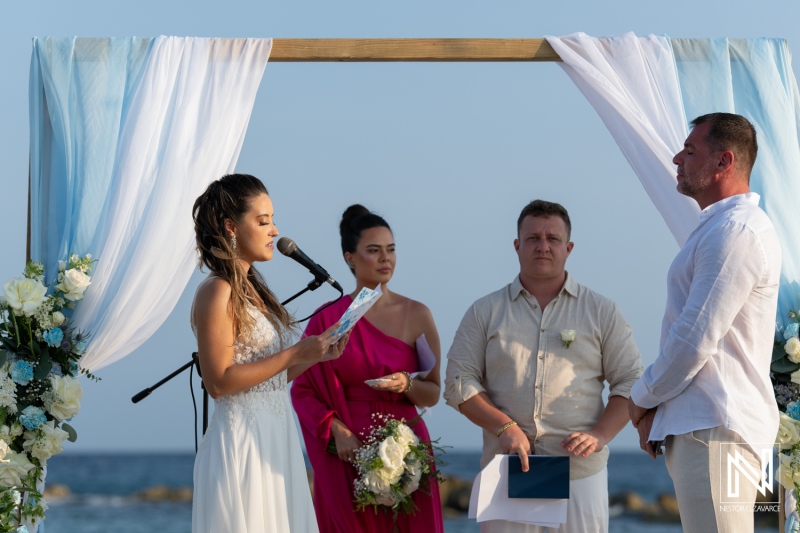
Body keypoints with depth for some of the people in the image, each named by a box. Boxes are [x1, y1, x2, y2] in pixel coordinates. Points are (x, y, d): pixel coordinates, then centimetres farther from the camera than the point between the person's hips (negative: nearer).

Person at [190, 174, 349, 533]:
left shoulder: (252, 290, 15)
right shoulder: (217, 293, -11)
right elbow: (220, 381, -18)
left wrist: (315, 356, 5)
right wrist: (295, 354, -16)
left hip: (278, 441, 9)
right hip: (243, 444, -9)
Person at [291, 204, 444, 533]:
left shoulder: (416, 315, 3)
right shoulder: (329, 320, 1)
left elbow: (433, 395, 7)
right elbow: (303, 391, 2)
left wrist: (407, 385, -14)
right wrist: (336, 430, -13)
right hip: (348, 456, -1)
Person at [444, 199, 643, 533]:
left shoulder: (601, 312, 12)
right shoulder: (485, 312, 13)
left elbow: (630, 382, 9)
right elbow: (459, 382, 6)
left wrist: (600, 435, -8)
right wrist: (504, 427, -9)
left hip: (580, 472, 0)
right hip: (507, 470, 1)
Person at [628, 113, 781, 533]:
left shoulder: (736, 231, -14)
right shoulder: (720, 227, 21)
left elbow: (695, 340, -18)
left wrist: (643, 397, -3)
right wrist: (657, 411, 11)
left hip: (715, 432, -11)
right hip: (698, 425, 11)